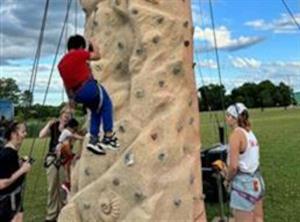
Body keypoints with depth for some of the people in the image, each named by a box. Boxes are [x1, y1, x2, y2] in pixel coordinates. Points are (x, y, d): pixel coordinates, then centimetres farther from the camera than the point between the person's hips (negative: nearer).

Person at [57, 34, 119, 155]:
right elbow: (97, 56, 1)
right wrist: (94, 45, 18)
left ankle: (93, 140, 19)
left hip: (78, 94, 7)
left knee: (96, 110, 26)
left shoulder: (61, 63, 16)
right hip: (89, 86, -7)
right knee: (106, 104, 15)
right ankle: (108, 136, 8)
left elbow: (66, 84, 20)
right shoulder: (79, 54, -5)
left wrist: (71, 99, 26)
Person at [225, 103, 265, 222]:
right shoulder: (250, 132, 6)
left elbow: (234, 166, -22)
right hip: (256, 180, 9)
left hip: (243, 183, -9)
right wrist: (228, 170, 11)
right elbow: (249, 160, 7)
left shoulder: (236, 134, -18)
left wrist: (228, 178, -4)